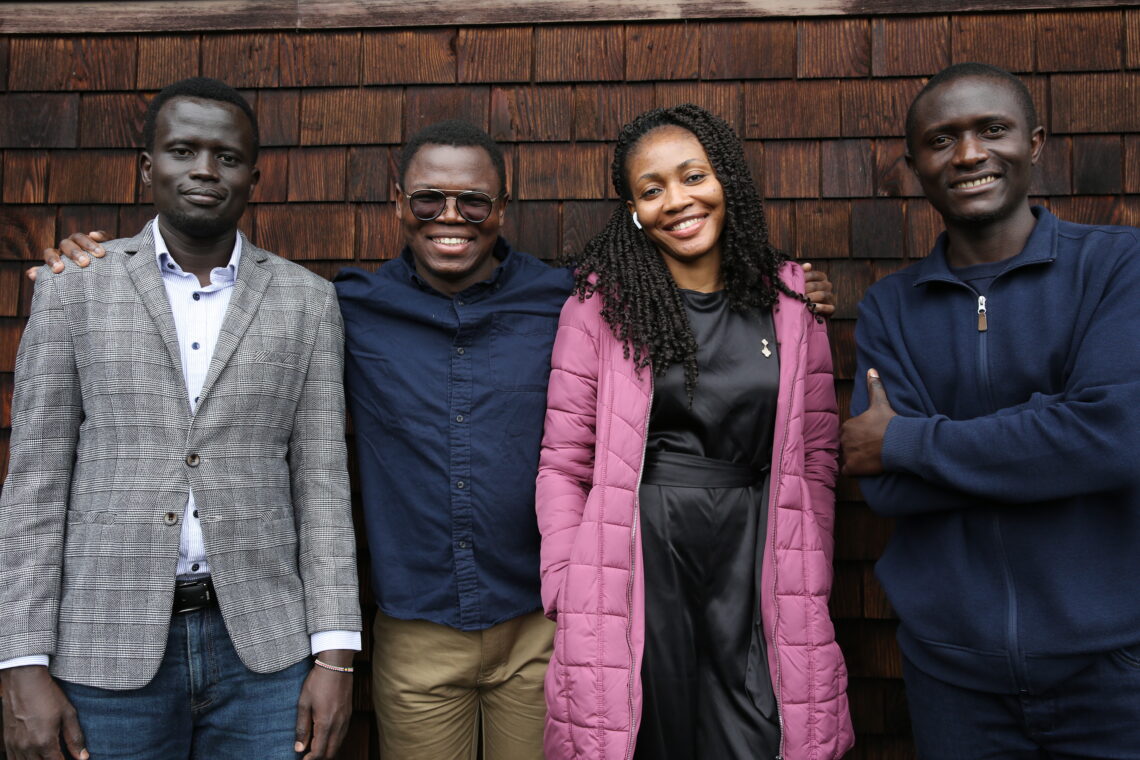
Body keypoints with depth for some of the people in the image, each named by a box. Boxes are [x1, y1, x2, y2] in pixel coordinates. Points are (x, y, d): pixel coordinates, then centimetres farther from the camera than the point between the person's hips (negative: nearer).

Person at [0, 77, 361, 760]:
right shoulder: (74, 289, 3)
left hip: (262, 645, 1)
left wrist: (335, 653, -5)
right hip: (107, 651, 0)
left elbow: (322, 481, 1)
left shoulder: (307, 300, 3)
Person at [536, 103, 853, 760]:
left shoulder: (789, 299, 4)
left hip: (752, 560, 2)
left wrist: (809, 593, 5)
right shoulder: (601, 304, -2)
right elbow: (564, 465, -2)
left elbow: (816, 458, 7)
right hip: (640, 559, -1)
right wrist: (570, 598, -7)